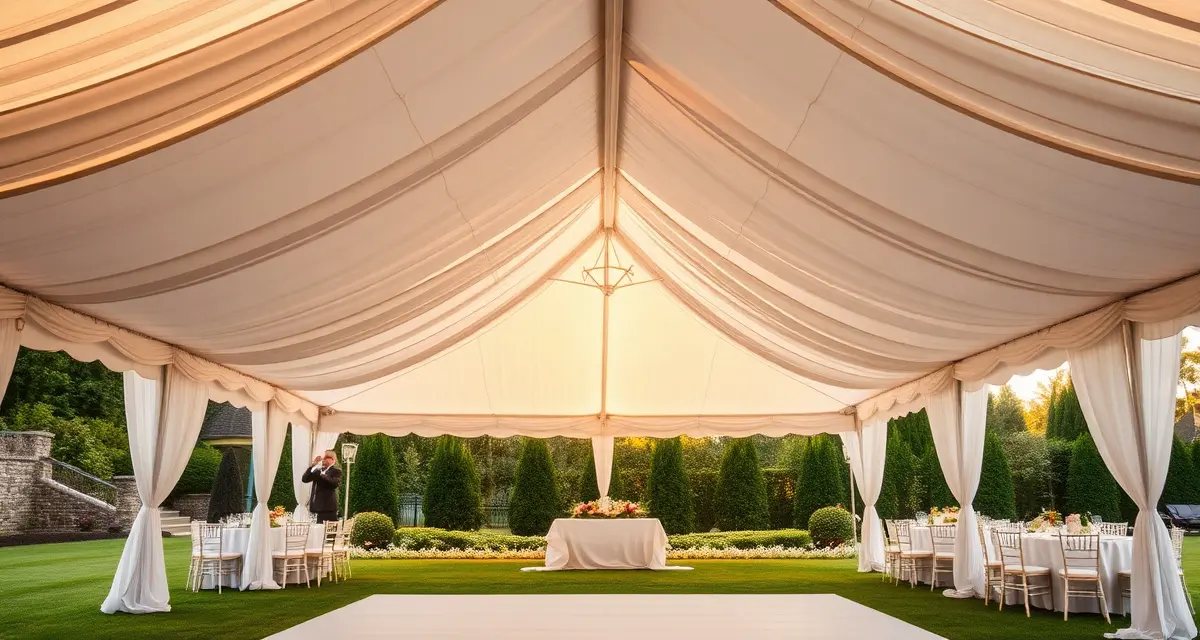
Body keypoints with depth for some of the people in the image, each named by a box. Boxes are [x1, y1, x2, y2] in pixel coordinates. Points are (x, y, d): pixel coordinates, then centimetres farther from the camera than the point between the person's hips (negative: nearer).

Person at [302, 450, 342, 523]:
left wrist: (322, 475, -19)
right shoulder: (318, 470, 17)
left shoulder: (336, 471, 0)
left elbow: (335, 483, -19)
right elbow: (304, 479, 7)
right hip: (317, 506, 6)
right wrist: (313, 465, 1)